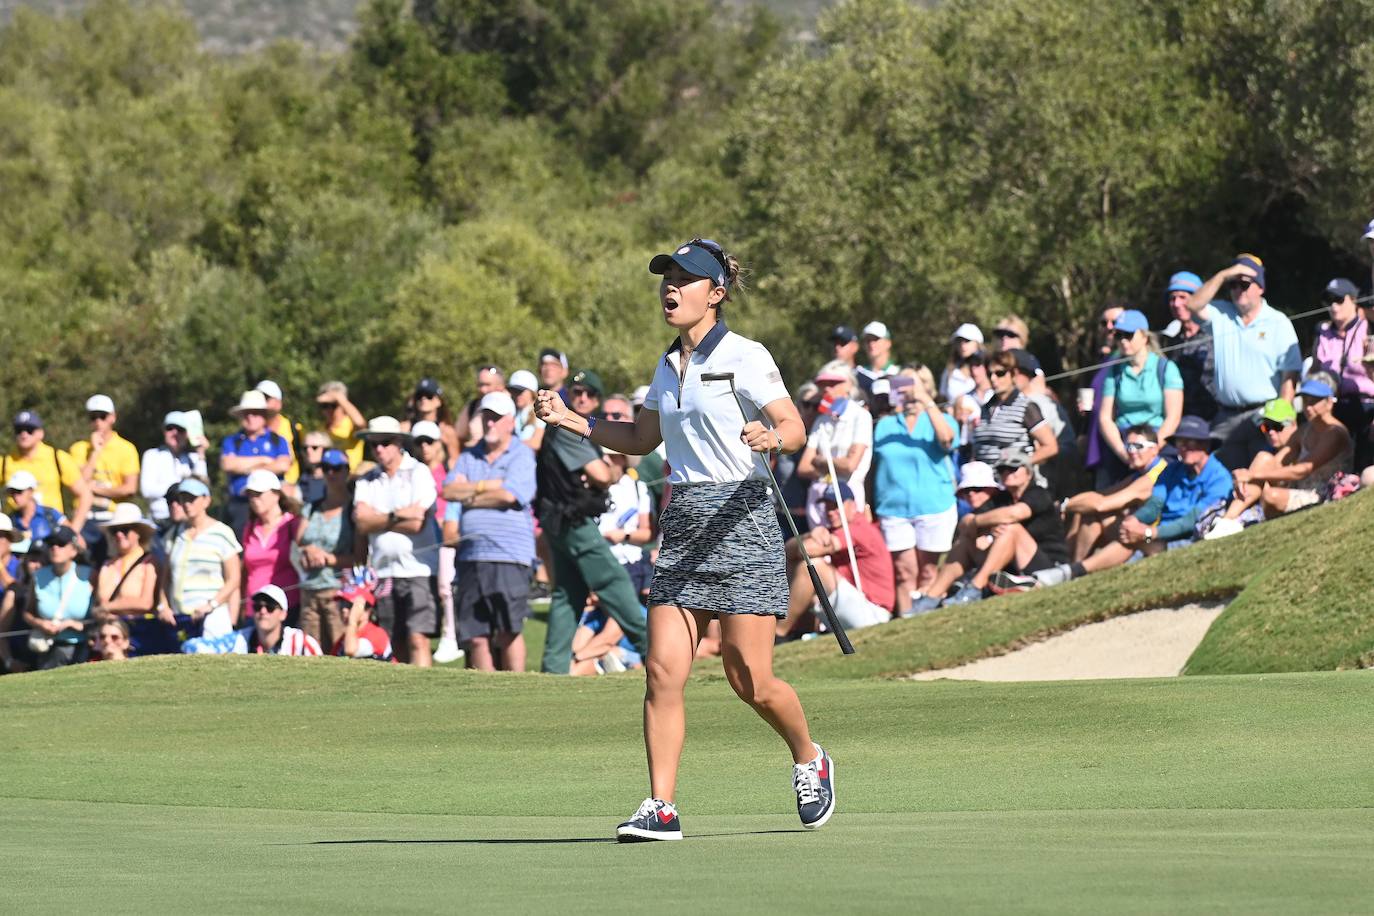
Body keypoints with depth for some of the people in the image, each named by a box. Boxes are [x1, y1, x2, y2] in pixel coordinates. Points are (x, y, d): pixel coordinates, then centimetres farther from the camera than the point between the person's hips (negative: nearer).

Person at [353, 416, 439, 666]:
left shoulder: (418, 474, 0)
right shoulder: (367, 482, 14)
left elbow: (416, 523, -10)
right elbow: (361, 523, -1)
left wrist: (378, 520, -1)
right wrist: (396, 516, -9)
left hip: (418, 569, -5)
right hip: (384, 570, 5)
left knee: (417, 639, -15)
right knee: (397, 645, 5)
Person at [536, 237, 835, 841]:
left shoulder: (744, 356, -6)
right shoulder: (667, 367, 15)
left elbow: (794, 427, -11)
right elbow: (641, 439, 27)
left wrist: (772, 437, -34)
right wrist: (572, 421, 15)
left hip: (741, 518, -6)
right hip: (682, 521, 6)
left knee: (750, 679, -5)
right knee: (663, 670, -6)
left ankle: (810, 762, 23)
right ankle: (661, 807, -6)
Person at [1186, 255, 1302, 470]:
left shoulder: (1278, 323, 1)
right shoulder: (1220, 314, 13)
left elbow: (1289, 376, -3)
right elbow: (1193, 306, -6)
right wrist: (1223, 276, -10)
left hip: (1264, 414, -4)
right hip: (1226, 417, 4)